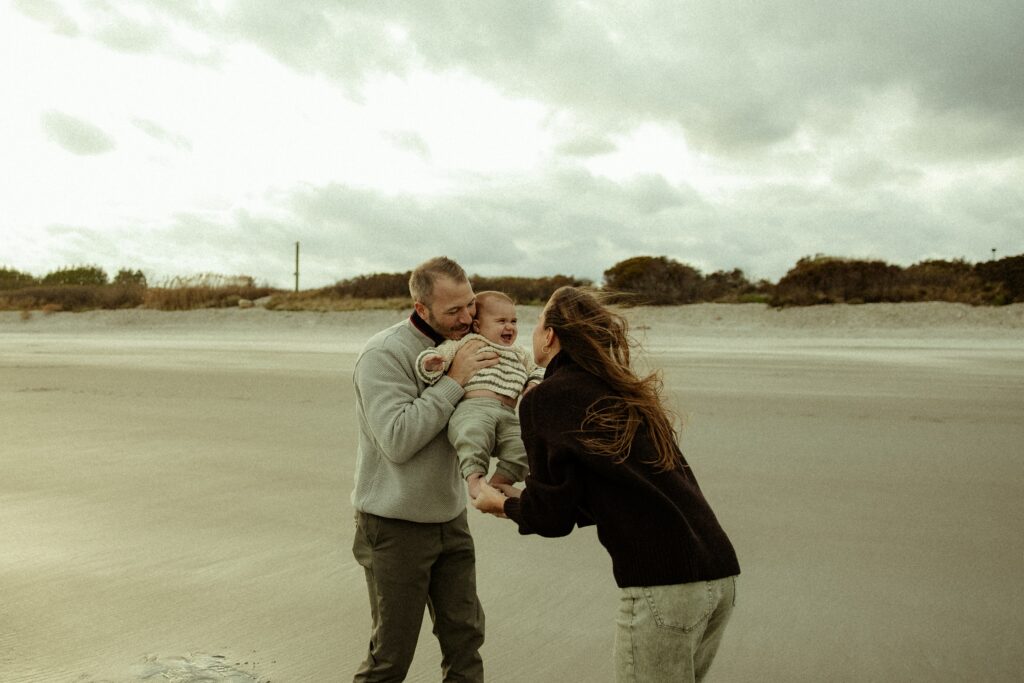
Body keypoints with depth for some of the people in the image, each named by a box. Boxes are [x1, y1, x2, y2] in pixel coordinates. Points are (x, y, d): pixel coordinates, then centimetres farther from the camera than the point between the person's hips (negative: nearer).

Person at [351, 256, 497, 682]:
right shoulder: (384, 354, -18)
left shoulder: (460, 345, 4)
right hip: (395, 525, -6)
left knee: (465, 636, 13)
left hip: (450, 518, 7)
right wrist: (453, 382, -24)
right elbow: (397, 440, -27)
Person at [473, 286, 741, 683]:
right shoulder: (623, 393, 17)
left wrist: (504, 504, 19)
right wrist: (524, 500, 31)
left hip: (661, 582, -8)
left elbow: (553, 516, -2)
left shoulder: (544, 398, -5)